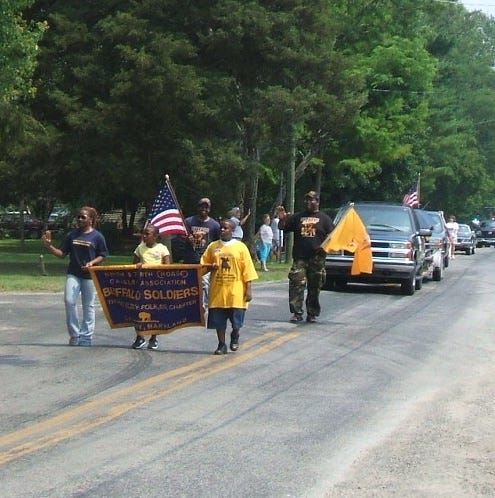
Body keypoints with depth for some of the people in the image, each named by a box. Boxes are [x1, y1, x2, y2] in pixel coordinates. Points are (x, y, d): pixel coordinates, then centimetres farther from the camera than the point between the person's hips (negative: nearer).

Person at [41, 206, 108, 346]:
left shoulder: (97, 236, -3)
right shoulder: (72, 235, 6)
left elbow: (102, 255, 0)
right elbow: (62, 253, 8)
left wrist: (92, 263, -17)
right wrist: (49, 246, -8)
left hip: (89, 275, -2)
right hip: (73, 274, 2)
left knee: (88, 306, 5)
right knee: (69, 301, -13)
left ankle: (86, 337, 13)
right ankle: (74, 334, 1)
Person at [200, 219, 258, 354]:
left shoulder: (240, 247, -1)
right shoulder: (213, 246, 7)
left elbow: (247, 268, -2)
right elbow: (203, 264, 13)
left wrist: (248, 289, -7)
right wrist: (211, 267, -10)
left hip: (236, 291, -2)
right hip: (218, 290, 2)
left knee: (236, 320, 1)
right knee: (218, 319, 2)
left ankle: (235, 336, 31)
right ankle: (221, 345, 14)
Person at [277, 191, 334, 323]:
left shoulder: (324, 218, 9)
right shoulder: (297, 217, 14)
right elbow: (282, 227, 15)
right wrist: (282, 219, -6)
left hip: (317, 258, -1)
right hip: (299, 258, 1)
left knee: (314, 288, 4)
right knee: (296, 284, -10)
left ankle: (312, 314, 12)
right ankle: (297, 313, -9)